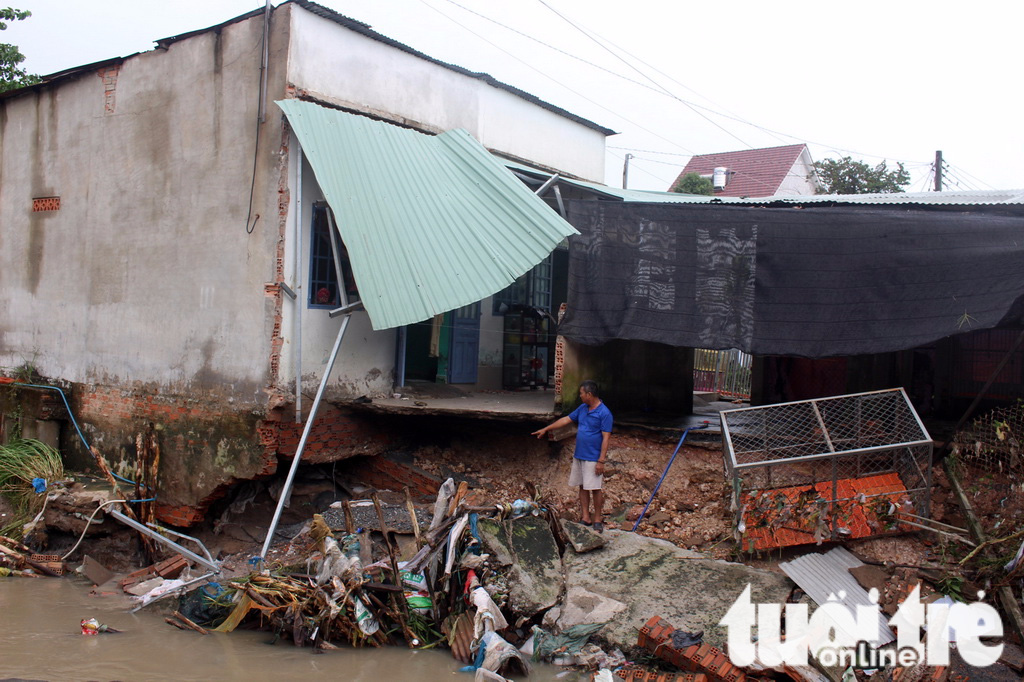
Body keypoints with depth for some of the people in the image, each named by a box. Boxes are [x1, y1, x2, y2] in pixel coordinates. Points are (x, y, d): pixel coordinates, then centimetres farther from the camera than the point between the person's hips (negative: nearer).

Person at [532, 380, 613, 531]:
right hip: (579, 456, 8)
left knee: (595, 489, -2)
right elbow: (566, 420, 18)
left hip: (593, 458, -8)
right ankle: (585, 518, 19)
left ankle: (598, 519, 10)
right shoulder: (582, 409, 8)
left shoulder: (604, 413, -16)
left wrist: (601, 461, -20)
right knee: (582, 487, 11)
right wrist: (546, 429, 19)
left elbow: (606, 438, -17)